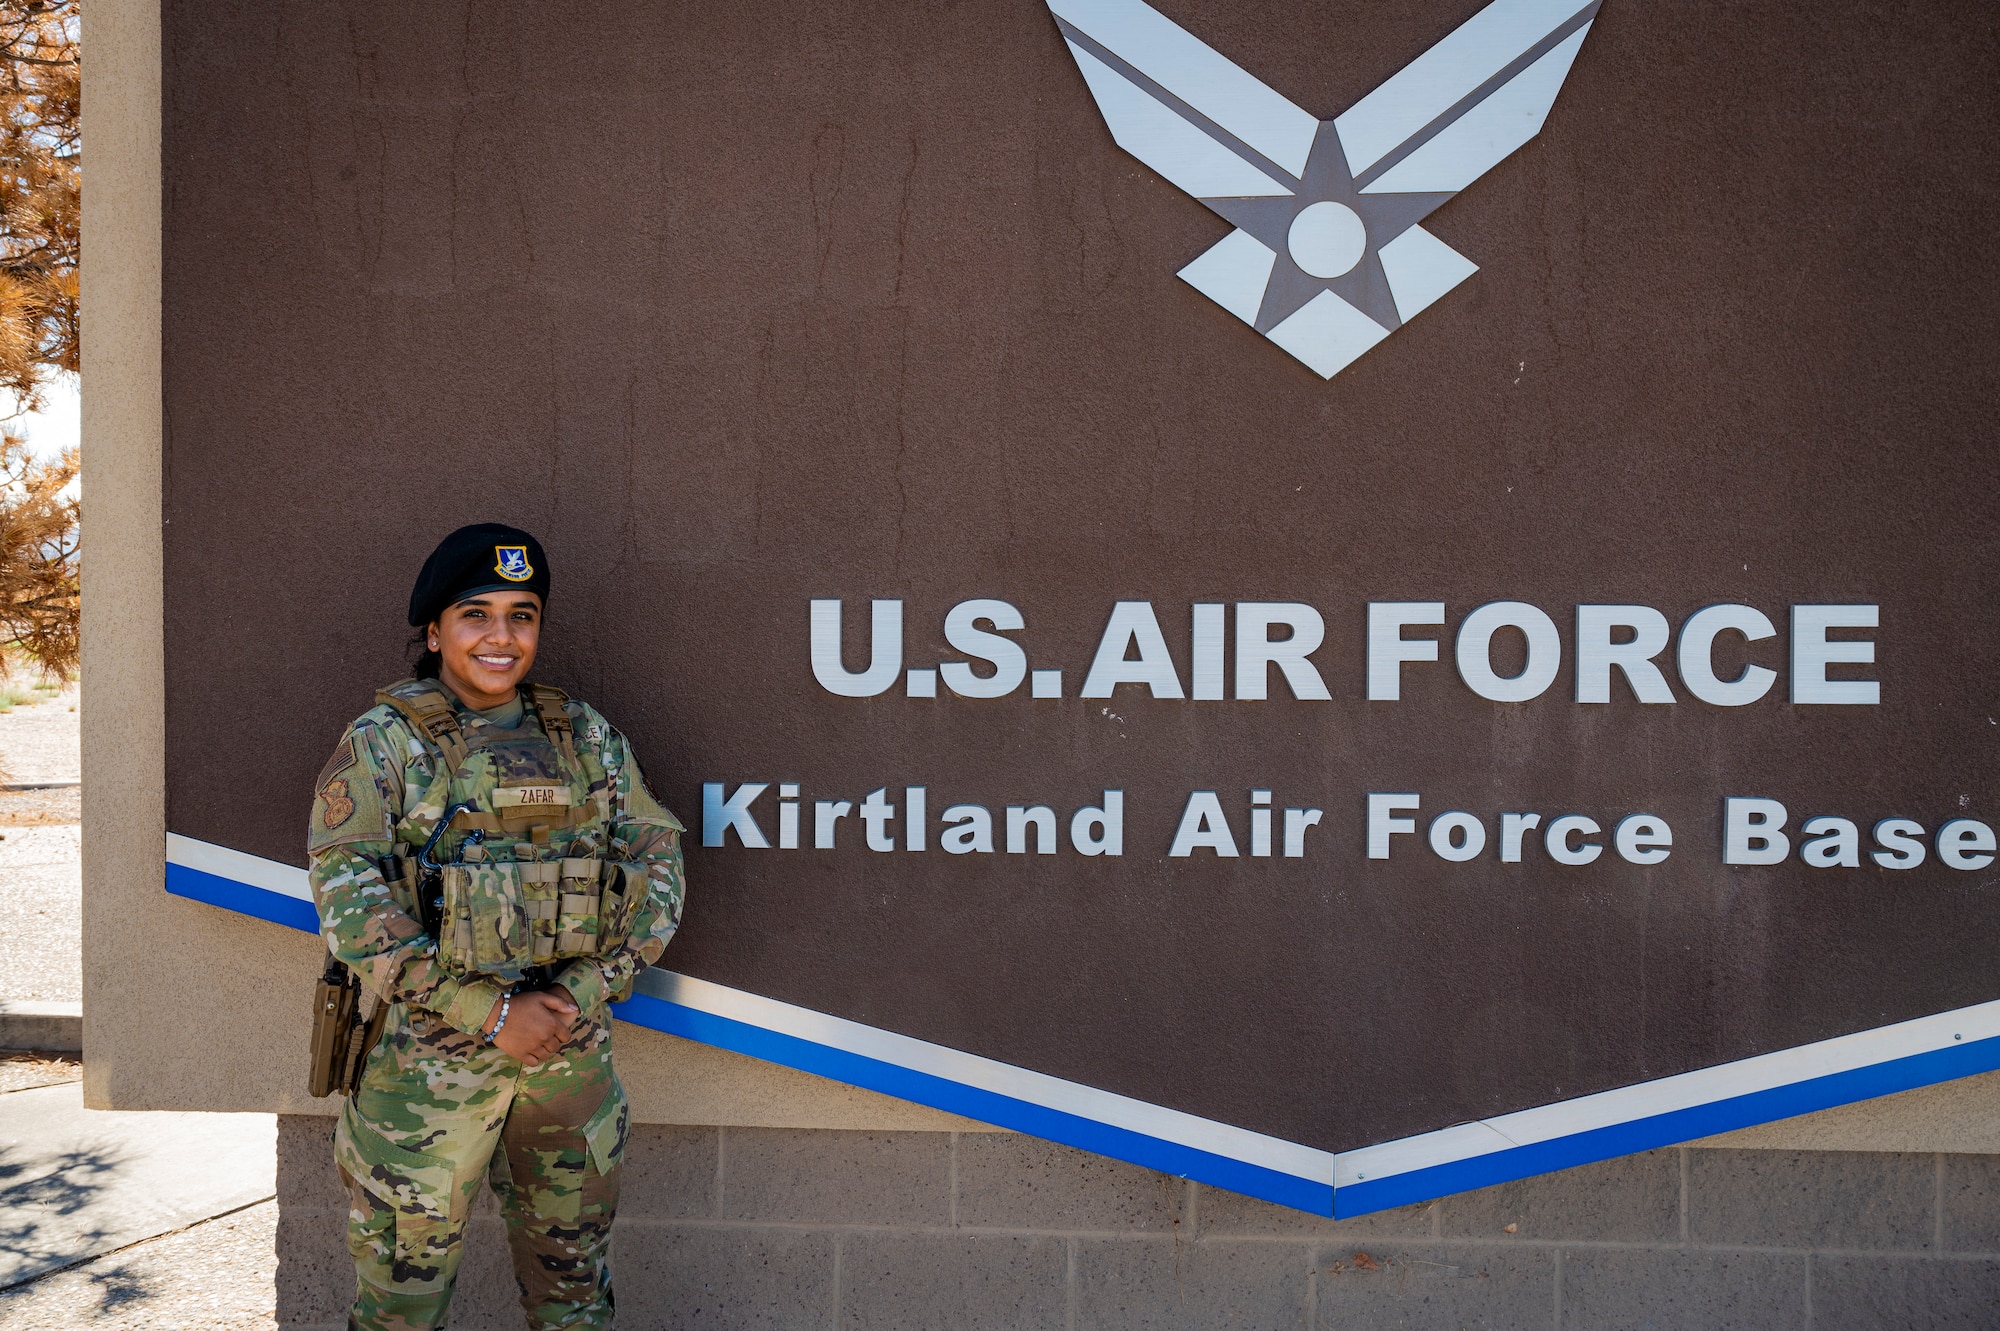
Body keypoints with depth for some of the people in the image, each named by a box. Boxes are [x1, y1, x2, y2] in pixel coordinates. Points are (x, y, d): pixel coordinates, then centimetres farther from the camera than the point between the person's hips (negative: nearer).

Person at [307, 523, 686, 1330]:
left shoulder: (585, 737, 8)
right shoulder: (382, 743, -5)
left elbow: (655, 858, 5)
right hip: (427, 1054, -4)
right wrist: (492, 1013, -18)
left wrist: (589, 989, -11)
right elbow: (350, 900, -14)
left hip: (572, 1051, 4)